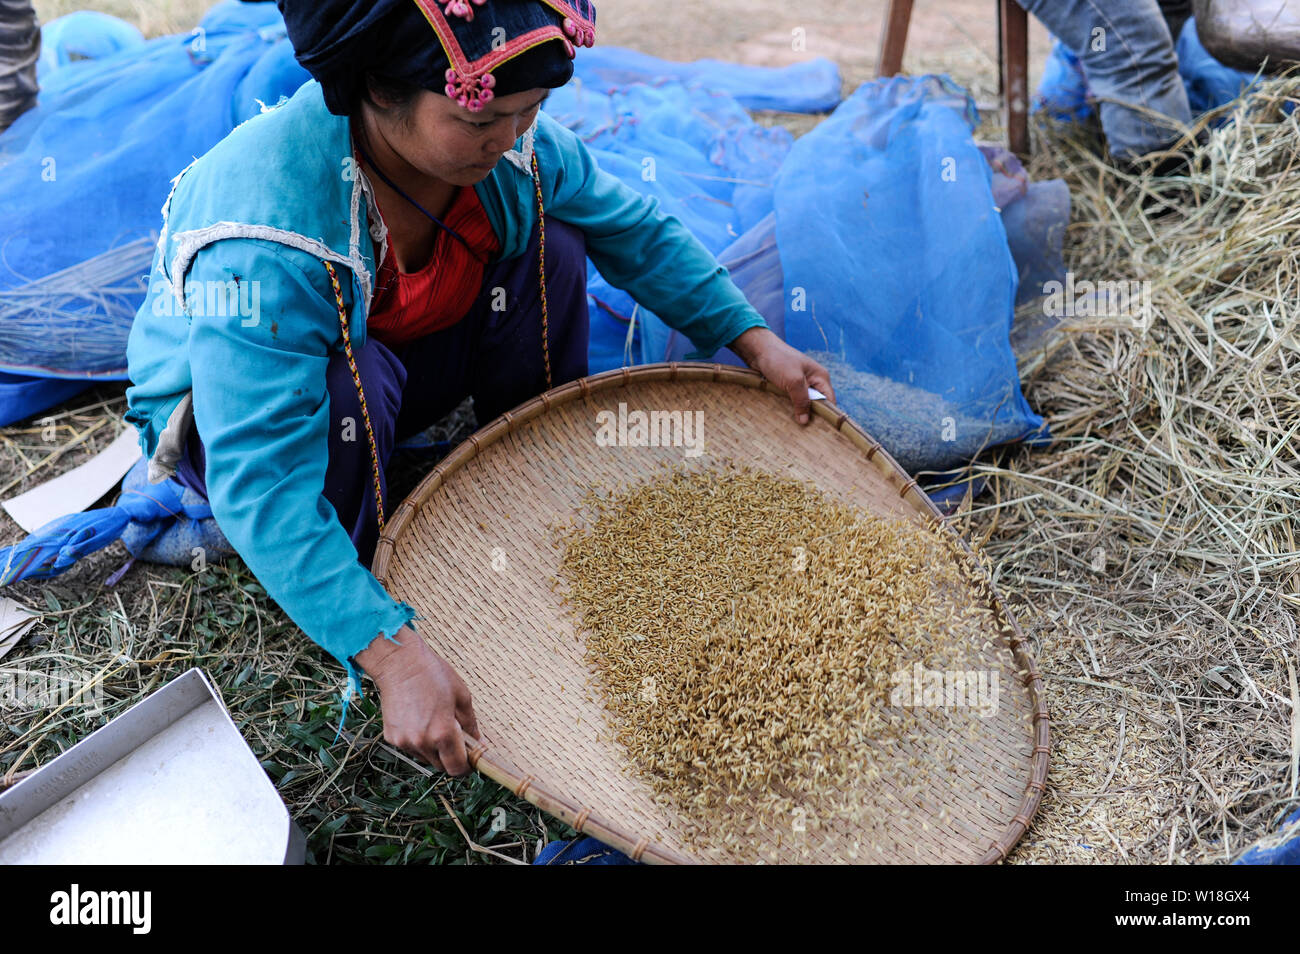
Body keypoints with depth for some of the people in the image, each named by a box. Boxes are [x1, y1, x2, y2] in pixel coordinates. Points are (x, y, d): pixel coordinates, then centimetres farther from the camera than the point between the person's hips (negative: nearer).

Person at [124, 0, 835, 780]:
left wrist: (755, 340, -10)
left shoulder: (509, 143, -21)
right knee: (349, 377, -40)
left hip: (400, 360, 6)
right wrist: (391, 650, -49)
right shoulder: (262, 239, -40)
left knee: (551, 245, -14)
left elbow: (635, 230, -5)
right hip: (224, 415, -5)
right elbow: (260, 484, -42)